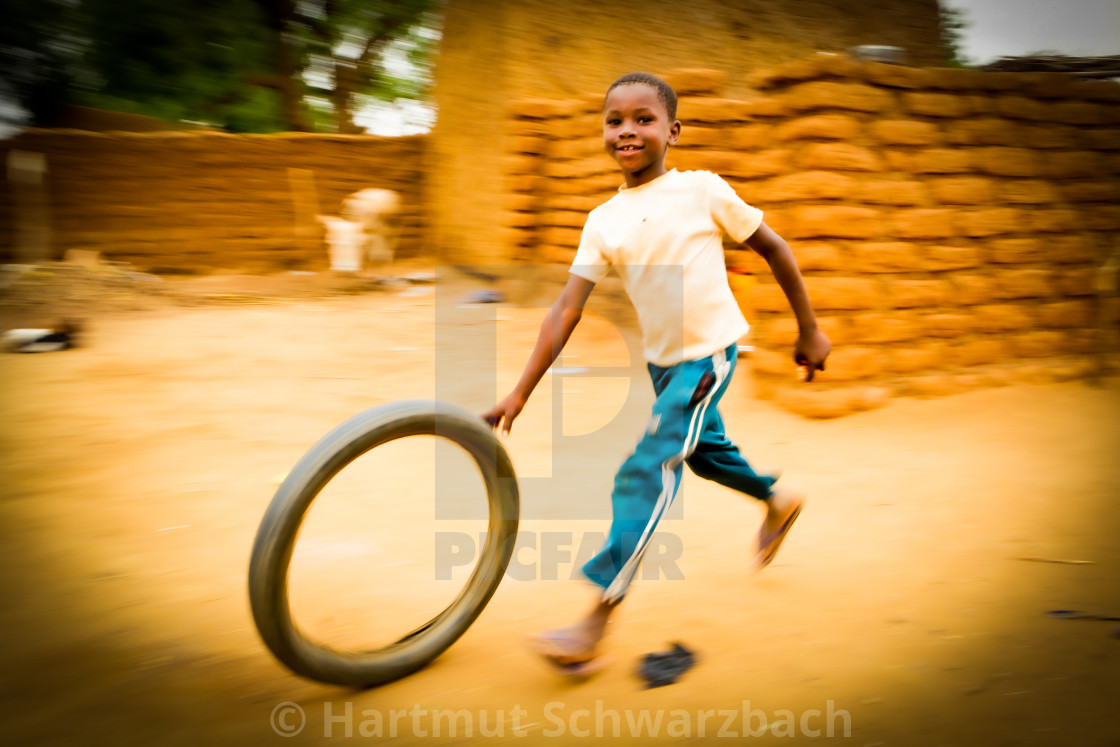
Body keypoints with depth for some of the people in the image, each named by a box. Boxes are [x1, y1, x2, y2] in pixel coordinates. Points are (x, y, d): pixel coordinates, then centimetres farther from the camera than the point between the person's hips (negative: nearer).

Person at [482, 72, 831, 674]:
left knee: (647, 471, -14)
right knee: (702, 447, 25)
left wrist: (810, 331, 0)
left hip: (708, 352, -6)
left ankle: (596, 624, -11)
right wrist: (520, 393, -12)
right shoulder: (603, 222, -3)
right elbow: (566, 311, -6)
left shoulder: (702, 191, -13)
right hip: (660, 358, 6)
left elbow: (773, 249, -3)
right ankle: (778, 499, 58)